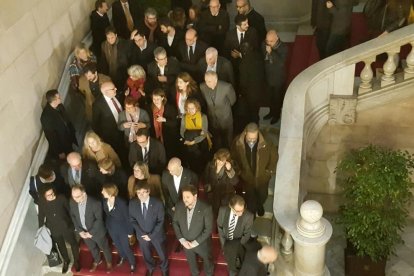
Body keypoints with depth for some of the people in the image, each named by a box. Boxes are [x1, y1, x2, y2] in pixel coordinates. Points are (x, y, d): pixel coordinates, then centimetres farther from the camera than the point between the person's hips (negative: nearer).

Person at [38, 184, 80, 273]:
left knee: (73, 244, 20)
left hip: (66, 227, -2)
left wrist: (74, 223, -3)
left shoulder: (61, 198, -25)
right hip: (53, 230, 2)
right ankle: (66, 261, 55)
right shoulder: (41, 202, -20)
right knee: (61, 246, 26)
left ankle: (76, 261, 48)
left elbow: (69, 210, -11)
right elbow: (41, 216, -4)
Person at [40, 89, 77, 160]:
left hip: (68, 143, 7)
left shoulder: (59, 106, -9)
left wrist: (73, 135, 14)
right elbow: (51, 137, -23)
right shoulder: (46, 116, -31)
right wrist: (60, 152, -15)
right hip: (60, 147, -6)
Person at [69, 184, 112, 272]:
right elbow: (73, 216, -3)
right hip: (83, 231, 4)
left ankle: (109, 262, 49)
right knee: (92, 248, 29)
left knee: (104, 248, 21)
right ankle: (97, 261, 57)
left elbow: (99, 220, -23)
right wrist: (79, 230, -10)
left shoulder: (95, 203, -32)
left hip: (97, 231, -4)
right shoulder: (73, 202, -18)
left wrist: (91, 232, -21)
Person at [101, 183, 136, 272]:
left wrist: (130, 231, -12)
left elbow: (127, 217, -20)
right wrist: (107, 226, 9)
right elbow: (106, 214, 0)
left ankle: (132, 263, 40)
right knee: (117, 245, 28)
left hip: (122, 230, -5)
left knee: (126, 247, 12)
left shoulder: (121, 203, -32)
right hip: (111, 229, 5)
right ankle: (122, 257, 58)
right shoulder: (105, 201, -16)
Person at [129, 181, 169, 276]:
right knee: (146, 254, 26)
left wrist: (151, 235, -19)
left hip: (156, 234, -2)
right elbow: (132, 220, -6)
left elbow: (160, 221, -17)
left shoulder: (158, 203, -25)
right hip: (142, 235, 2)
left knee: (162, 254, 20)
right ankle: (150, 268, 58)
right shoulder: (132, 203, -18)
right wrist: (142, 234, -14)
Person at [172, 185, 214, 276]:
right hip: (186, 243, 3)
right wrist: (181, 240, -12)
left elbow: (208, 228, -22)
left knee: (207, 261, 25)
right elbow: (175, 223, -3)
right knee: (191, 262, 29)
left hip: (202, 243, -3)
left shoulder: (206, 208, -29)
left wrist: (196, 242, -23)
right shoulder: (179, 206, -16)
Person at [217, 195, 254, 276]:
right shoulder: (223, 210, -23)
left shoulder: (249, 216, -30)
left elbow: (247, 234, -14)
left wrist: (237, 247, -15)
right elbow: (220, 227, -6)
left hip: (239, 242, -2)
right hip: (226, 241, 2)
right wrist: (224, 243, -7)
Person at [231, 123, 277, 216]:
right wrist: (238, 171, -2)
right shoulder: (238, 142, -25)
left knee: (262, 197, 29)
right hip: (247, 178, 0)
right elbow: (233, 157, -3)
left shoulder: (267, 143, -29)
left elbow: (274, 157, -9)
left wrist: (269, 171, -5)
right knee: (250, 199, 24)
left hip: (262, 178, 0)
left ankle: (260, 206, 65)